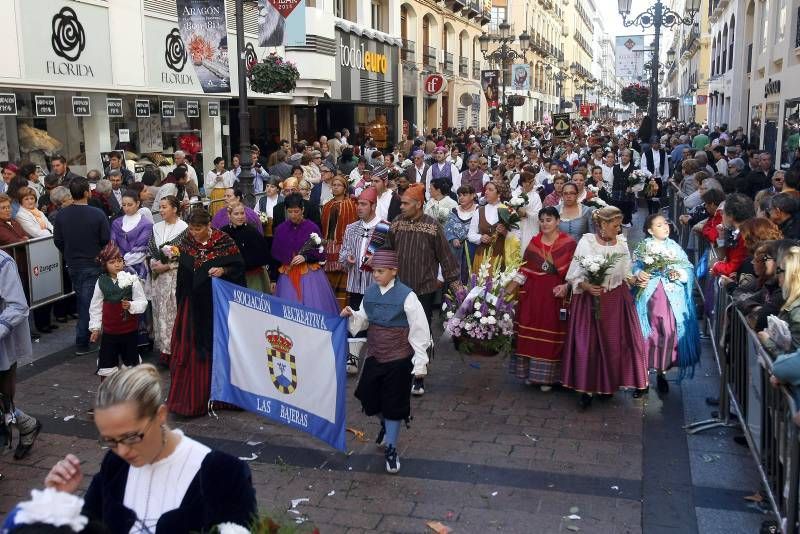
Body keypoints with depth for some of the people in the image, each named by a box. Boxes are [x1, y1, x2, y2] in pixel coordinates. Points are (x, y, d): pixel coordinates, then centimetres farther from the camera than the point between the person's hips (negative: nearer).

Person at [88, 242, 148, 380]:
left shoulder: (132, 279, -11)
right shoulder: (101, 281, -5)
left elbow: (142, 302, -8)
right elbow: (95, 306, 4)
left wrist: (131, 305, -28)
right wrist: (95, 327, 5)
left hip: (129, 329, -1)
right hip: (109, 330, 1)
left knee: (130, 360, 15)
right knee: (106, 362, 8)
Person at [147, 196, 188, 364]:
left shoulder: (184, 228, -6)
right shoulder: (156, 227, 12)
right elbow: (150, 249, 15)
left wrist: (166, 266, -12)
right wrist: (153, 263, -4)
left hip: (175, 276, -6)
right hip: (158, 277, 6)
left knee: (174, 311, -6)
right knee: (160, 311, 6)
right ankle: (164, 349, 13)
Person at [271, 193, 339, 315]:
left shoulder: (312, 227, -5)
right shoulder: (280, 229, 3)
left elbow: (321, 254, -1)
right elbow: (275, 255, 8)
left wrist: (306, 257, -17)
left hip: (310, 276, -2)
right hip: (287, 276, 2)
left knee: (313, 309, -4)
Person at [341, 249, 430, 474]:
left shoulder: (406, 296, -16)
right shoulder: (370, 292, 0)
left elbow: (419, 331, -12)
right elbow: (363, 321, 12)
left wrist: (420, 362, -12)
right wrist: (351, 315, -10)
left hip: (398, 359, -5)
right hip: (374, 356, 5)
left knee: (394, 404, 5)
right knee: (368, 397, 13)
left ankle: (391, 449, 23)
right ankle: (386, 425, 46)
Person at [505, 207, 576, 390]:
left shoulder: (568, 243, -5)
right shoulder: (534, 242, 8)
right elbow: (524, 270, 7)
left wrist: (566, 287, -22)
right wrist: (507, 290, 1)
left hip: (556, 294, -4)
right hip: (532, 293, 4)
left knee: (552, 333, 1)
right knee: (531, 331, 6)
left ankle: (548, 376, 12)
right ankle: (531, 371, 19)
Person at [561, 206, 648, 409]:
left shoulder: (621, 242, 2)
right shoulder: (586, 242, -9)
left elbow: (626, 274, 9)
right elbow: (575, 275, -7)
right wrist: (587, 286, -23)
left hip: (616, 300, 3)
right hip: (590, 299, -3)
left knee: (615, 342, 7)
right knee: (587, 343, -1)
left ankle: (610, 384, 24)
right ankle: (587, 388, 9)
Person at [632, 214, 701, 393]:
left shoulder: (675, 247, 8)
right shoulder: (643, 247, 4)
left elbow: (688, 269, 7)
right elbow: (633, 266, -1)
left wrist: (679, 274, -13)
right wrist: (638, 274, -21)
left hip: (672, 296, 1)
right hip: (649, 295, -1)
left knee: (669, 331, -4)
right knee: (649, 330, -1)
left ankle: (661, 371, 10)